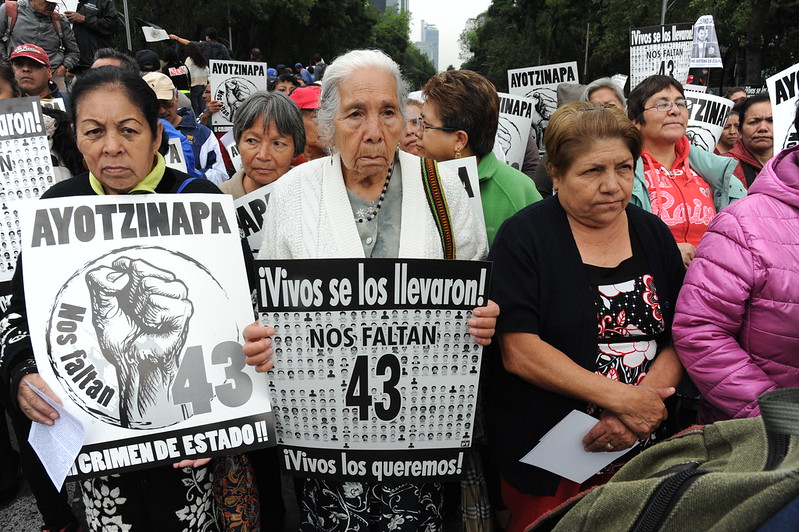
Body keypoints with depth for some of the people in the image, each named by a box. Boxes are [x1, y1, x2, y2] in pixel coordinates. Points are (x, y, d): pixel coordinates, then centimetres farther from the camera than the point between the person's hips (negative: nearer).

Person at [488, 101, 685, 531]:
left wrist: (638, 412, -16)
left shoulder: (654, 235, 4)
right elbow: (519, 351, -19)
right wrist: (624, 399, -20)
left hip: (642, 448, 5)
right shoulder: (524, 237, -11)